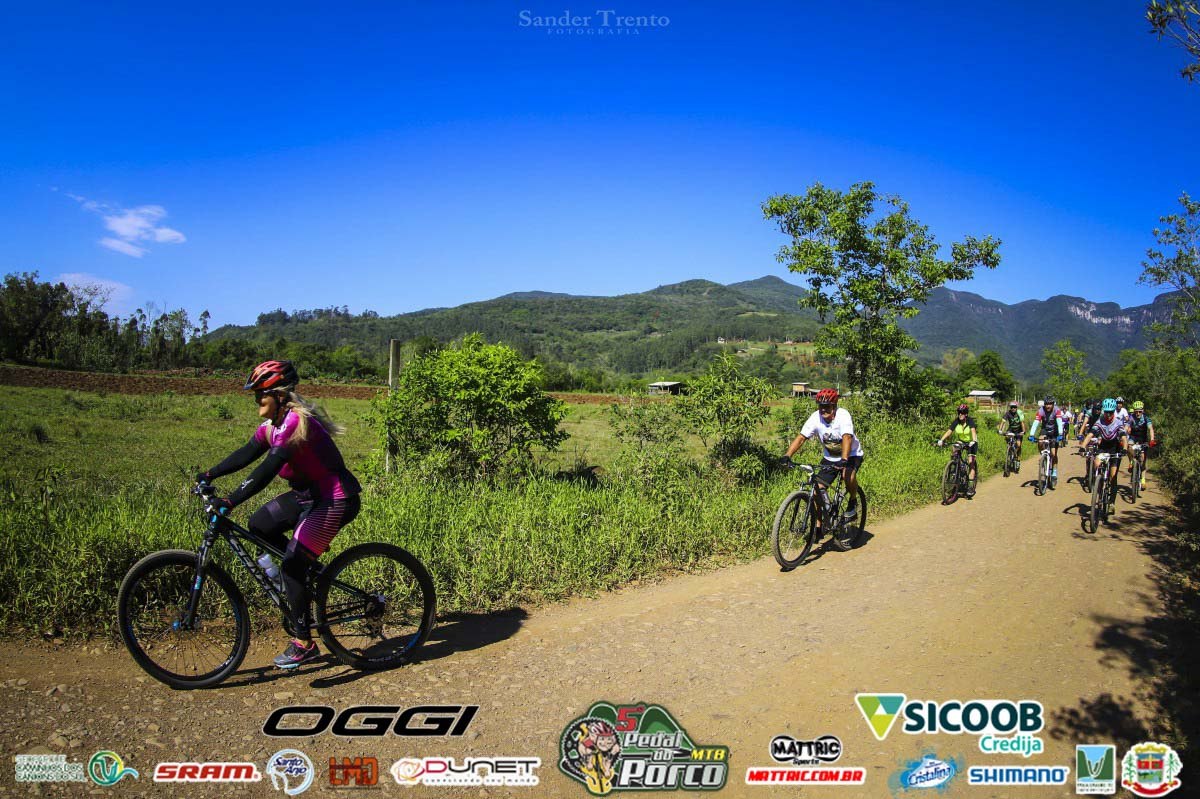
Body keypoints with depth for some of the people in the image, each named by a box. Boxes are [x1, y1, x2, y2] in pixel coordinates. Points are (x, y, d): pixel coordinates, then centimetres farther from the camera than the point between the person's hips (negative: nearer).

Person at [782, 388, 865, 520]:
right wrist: (787, 455, -35)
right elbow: (801, 437, -21)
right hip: (830, 458, 4)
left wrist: (844, 460, -54)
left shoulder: (843, 415, -26)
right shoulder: (815, 418, -16)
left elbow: (847, 438, -39)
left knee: (848, 475, -35)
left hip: (851, 455, -4)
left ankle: (853, 502, -3)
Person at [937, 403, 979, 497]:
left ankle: (971, 486, -13)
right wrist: (941, 440, -41)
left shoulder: (970, 421, -23)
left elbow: (973, 431, -39)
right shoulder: (956, 421, -15)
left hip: (971, 442, -4)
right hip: (960, 441, 4)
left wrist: (973, 441, -57)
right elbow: (949, 431, -26)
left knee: (970, 462, -14)